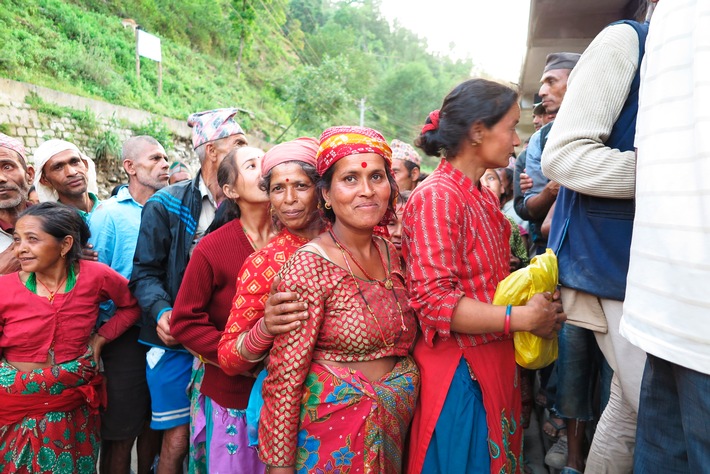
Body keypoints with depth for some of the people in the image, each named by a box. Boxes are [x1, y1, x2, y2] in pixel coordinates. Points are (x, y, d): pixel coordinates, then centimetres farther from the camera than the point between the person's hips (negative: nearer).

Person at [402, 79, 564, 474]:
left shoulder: (485, 197, 12)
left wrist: (534, 291, 3)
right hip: (459, 369, -9)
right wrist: (522, 317, -21)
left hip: (494, 360, 9)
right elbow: (433, 301, -24)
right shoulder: (437, 197, -17)